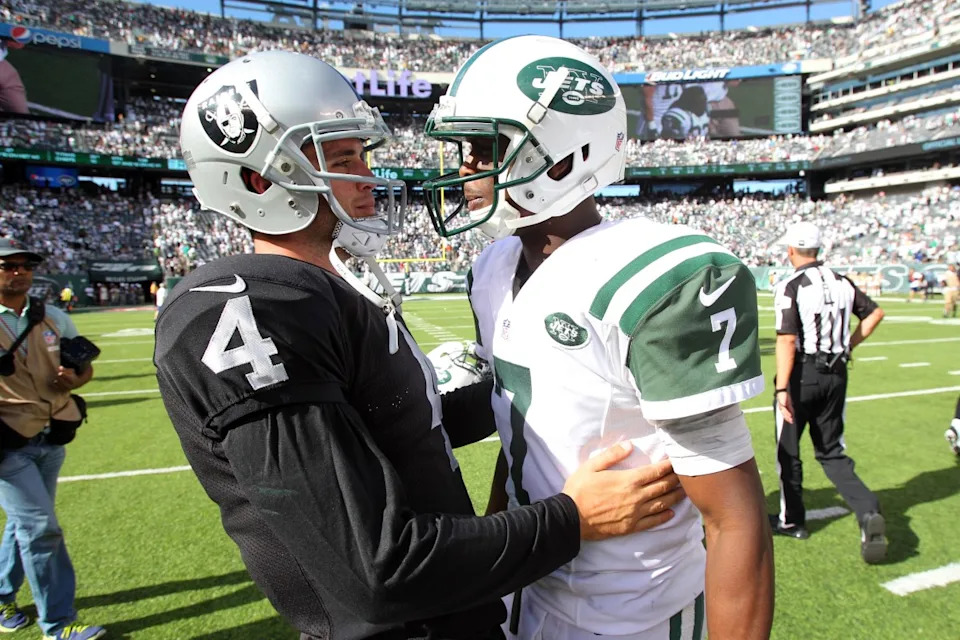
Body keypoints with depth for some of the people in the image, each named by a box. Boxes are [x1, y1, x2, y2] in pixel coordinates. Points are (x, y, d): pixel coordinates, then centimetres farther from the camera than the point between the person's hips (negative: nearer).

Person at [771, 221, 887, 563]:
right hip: (836, 373, 6)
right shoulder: (841, 282, 5)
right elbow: (875, 313, 14)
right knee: (831, 452, 17)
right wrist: (849, 345, 17)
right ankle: (868, 510, -2)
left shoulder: (791, 287, -15)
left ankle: (791, 520, 24)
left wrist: (782, 389, -19)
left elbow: (787, 341, -20)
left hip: (803, 373, -6)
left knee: (788, 449, 12)